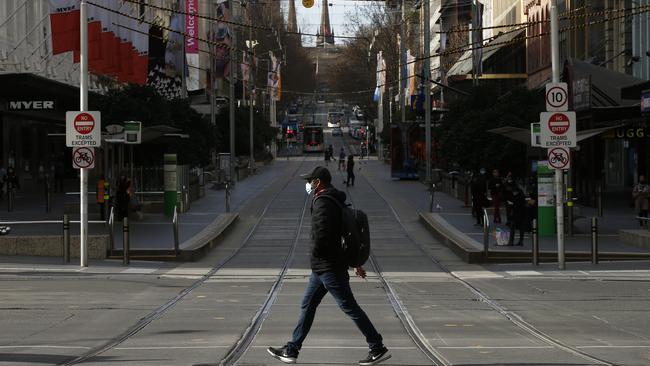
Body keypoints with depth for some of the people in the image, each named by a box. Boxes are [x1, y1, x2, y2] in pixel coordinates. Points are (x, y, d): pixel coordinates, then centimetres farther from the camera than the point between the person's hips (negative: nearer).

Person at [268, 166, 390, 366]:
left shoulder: (323, 203, -17)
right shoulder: (334, 200, 15)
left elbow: (321, 235, -28)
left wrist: (314, 253, -8)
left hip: (328, 267, -11)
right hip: (322, 268, 11)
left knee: (350, 307, -6)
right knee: (307, 306, 14)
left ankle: (378, 348, -2)